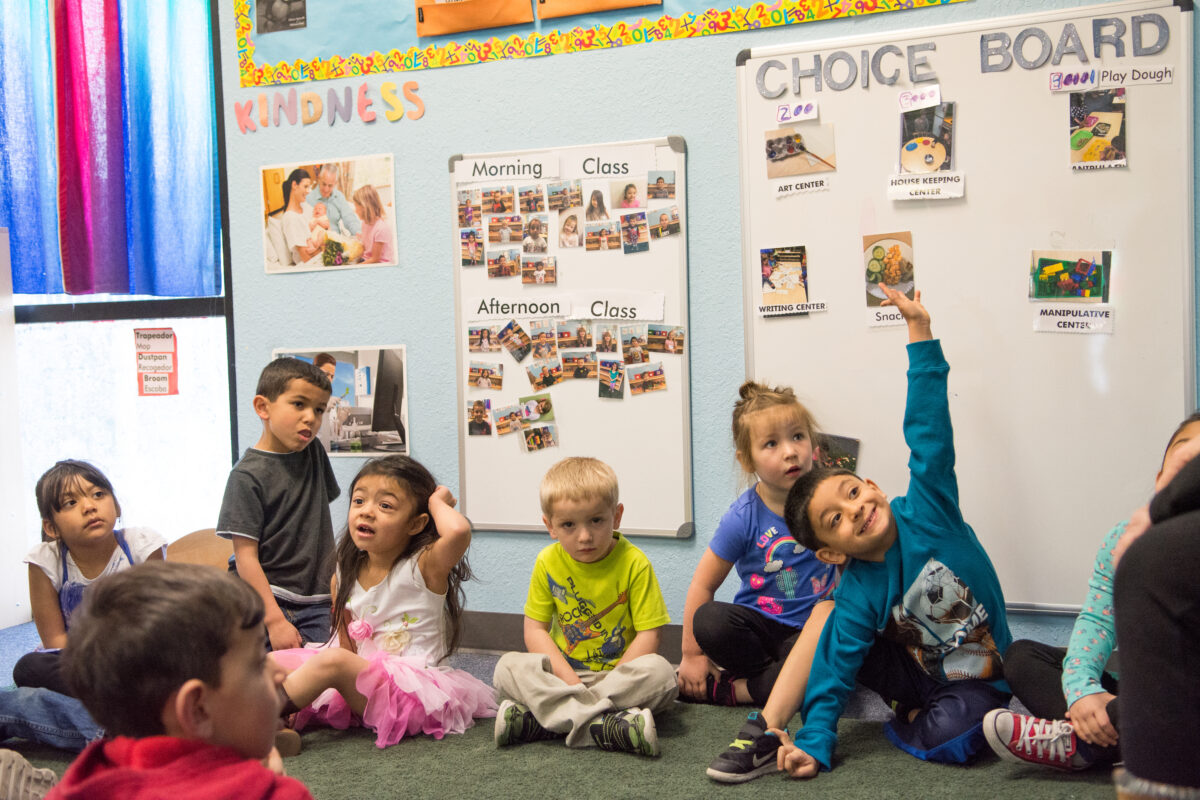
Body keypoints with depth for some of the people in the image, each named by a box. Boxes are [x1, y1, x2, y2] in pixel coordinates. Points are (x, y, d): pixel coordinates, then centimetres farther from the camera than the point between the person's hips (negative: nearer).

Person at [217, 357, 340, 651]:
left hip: (318, 604, 5)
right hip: (267, 600, -5)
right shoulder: (248, 475, -9)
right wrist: (275, 621, -17)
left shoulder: (314, 454, 10)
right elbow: (245, 557, -12)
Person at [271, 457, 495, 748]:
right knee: (276, 662, -3)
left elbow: (458, 531, -35)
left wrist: (437, 502, -14)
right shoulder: (344, 577, 7)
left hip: (414, 688, -7)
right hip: (362, 684, 7)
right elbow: (347, 644, 13)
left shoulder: (425, 566, -11)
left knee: (332, 660, -28)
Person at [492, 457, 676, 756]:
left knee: (659, 672, -32)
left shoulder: (633, 563, -10)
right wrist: (568, 677, -17)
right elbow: (535, 630, -2)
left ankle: (535, 721, -34)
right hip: (563, 670, 2)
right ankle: (609, 725, -37)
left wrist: (611, 683, -22)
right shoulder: (548, 562, -2)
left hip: (618, 673, -2)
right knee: (508, 668, -23)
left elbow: (649, 634, -12)